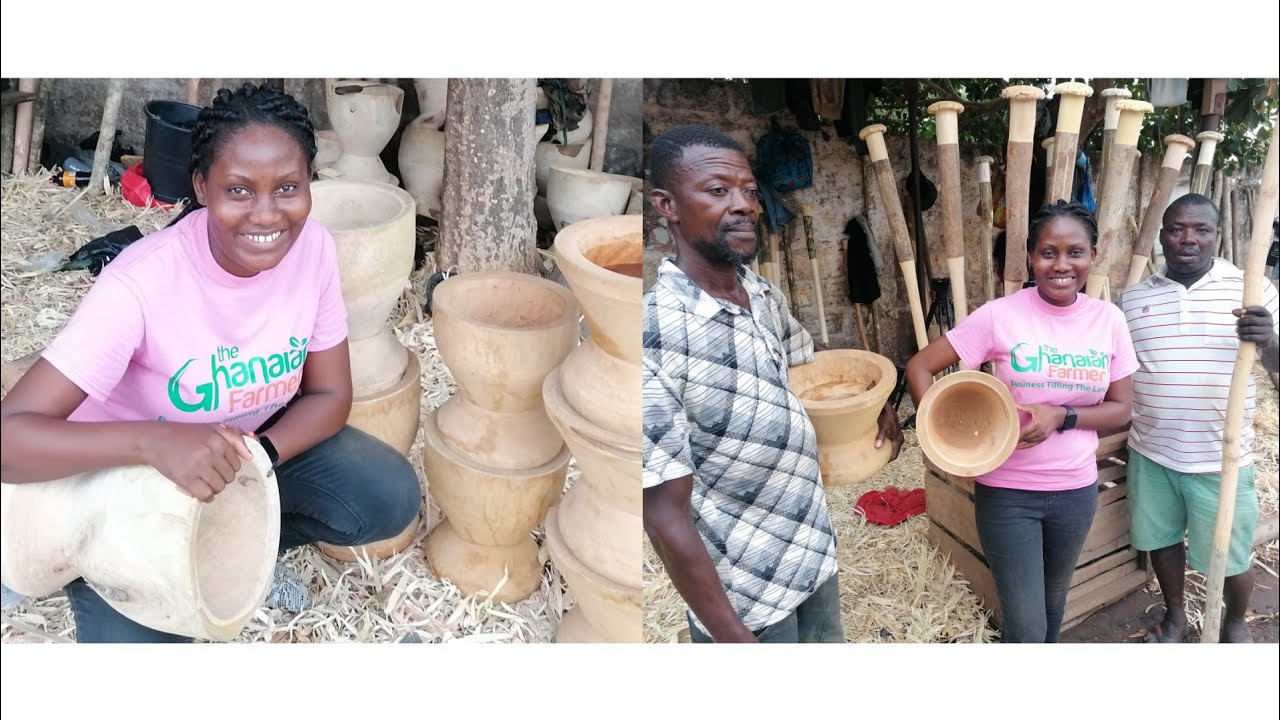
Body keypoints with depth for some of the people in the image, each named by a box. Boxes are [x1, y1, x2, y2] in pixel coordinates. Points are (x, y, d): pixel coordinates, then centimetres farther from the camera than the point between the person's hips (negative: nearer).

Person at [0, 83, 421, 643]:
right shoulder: (142, 283, -32)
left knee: (391, 498, -16)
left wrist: (256, 457, -26)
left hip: (258, 441, 4)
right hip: (129, 473, -3)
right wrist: (154, 441, -50)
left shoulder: (312, 247, -19)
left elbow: (329, 394, -8)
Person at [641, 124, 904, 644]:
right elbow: (666, 513, -23)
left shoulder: (766, 296, -4)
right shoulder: (654, 333, -26)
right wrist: (734, 637, -19)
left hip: (814, 546, 7)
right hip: (742, 589, -7)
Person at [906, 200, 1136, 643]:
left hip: (1076, 490, 4)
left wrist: (1061, 417, -17)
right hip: (1007, 491, -4)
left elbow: (1121, 408, 1)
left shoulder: (1108, 320, -3)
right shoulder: (1001, 315, -14)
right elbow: (919, 367, -10)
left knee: (1052, 601, 24)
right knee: (1026, 627, -3)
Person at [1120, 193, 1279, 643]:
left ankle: (1235, 624, 39)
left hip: (1220, 458, -2)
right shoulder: (1134, 297, 2)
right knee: (1160, 538, 18)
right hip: (1150, 453, 3)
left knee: (1230, 555, 11)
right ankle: (1175, 616, 42)